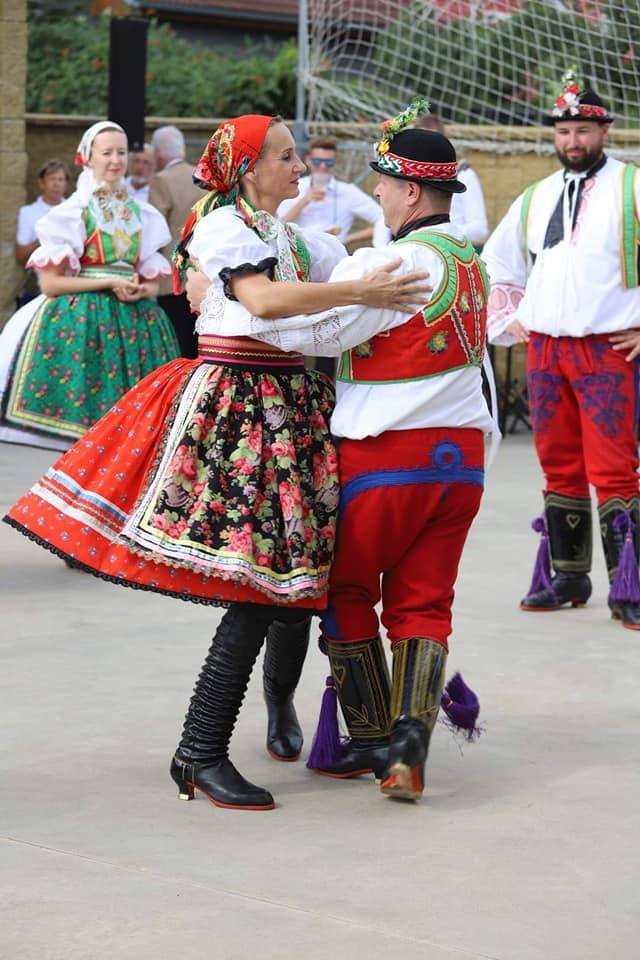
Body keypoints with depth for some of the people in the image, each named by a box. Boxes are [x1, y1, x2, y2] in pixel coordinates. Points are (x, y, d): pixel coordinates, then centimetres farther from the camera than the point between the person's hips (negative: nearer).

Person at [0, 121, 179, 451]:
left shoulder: (143, 215, 14)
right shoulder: (72, 213, 0)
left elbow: (153, 282, 17)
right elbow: (50, 283, -7)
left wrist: (142, 290, -7)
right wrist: (109, 283, -14)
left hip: (134, 322, 4)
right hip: (80, 321, -4)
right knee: (83, 429, -12)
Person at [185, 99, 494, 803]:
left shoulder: (397, 262, -15)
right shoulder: (469, 263, 12)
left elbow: (318, 329, -17)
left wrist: (215, 307, -10)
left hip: (387, 454, -7)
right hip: (462, 453, 7)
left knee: (347, 592, 10)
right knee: (422, 602, 7)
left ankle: (372, 741, 14)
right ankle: (410, 743, -7)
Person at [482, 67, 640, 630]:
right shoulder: (535, 199, 14)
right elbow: (497, 266, 28)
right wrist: (511, 325, 17)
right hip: (544, 348, 5)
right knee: (560, 469, 10)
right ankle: (566, 578, 20)